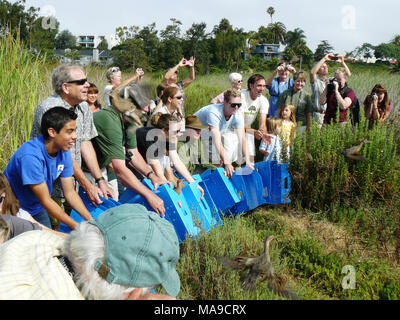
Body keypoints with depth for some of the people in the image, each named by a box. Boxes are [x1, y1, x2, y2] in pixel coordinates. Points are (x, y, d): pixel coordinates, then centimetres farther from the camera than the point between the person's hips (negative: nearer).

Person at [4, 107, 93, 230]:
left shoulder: (63, 153, -11)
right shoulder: (31, 156, -33)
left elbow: (70, 193, -5)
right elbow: (45, 200, -28)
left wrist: (91, 221, -16)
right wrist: (78, 227, -27)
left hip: (37, 209, 7)